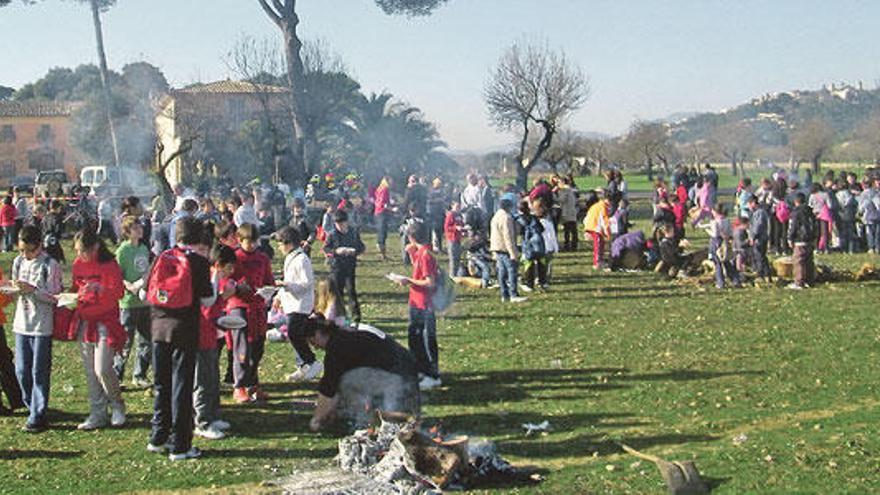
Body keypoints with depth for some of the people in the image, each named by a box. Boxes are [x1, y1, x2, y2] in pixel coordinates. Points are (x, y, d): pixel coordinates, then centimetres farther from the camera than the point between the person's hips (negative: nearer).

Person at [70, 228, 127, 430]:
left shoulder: (109, 264, -10)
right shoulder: (78, 264, 8)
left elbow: (119, 292, -15)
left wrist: (100, 288, -31)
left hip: (105, 322, -6)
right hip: (84, 321, 6)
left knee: (102, 369, -13)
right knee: (90, 371, 8)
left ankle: (117, 405, 11)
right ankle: (97, 415, 16)